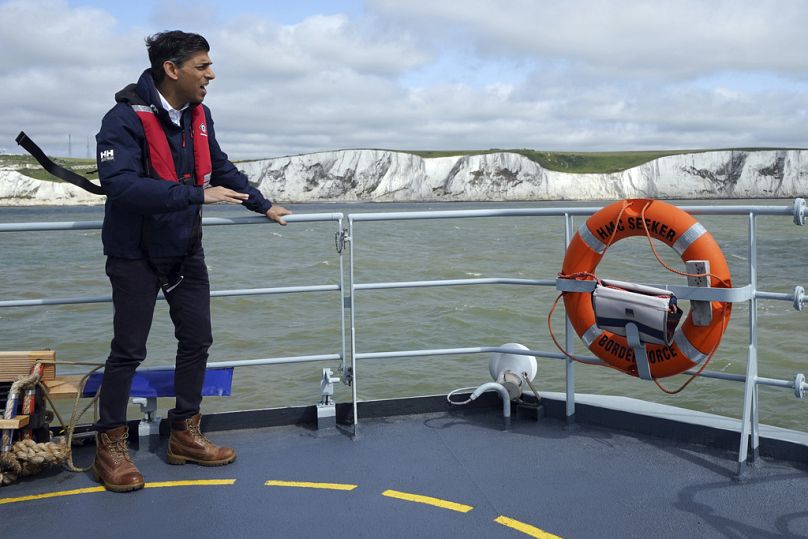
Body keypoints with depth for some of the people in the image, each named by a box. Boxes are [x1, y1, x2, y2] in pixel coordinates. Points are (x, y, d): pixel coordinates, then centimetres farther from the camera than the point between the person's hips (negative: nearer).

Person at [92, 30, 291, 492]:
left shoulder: (198, 115, 2)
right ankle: (111, 446, 18)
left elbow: (221, 168, 17)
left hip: (186, 250, 7)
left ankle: (185, 434, 24)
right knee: (129, 350, 1)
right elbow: (120, 184, -35)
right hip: (136, 256, -7)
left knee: (197, 340, 9)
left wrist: (263, 205, 23)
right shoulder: (126, 119, -22)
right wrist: (197, 195, -37)